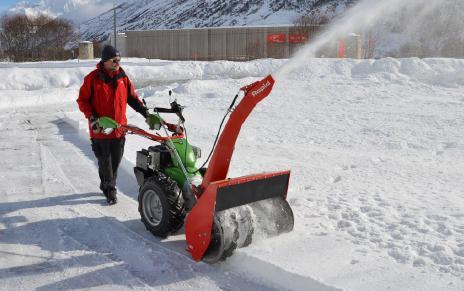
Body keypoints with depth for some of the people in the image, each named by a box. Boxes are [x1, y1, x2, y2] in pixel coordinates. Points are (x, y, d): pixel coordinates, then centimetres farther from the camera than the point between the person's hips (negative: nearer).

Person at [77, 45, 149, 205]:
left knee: (116, 160, 10)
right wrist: (92, 118, -13)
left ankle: (107, 185, 29)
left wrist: (144, 111, 1)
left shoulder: (122, 77, 6)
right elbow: (82, 100, -2)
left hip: (119, 128, 4)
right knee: (105, 161, 3)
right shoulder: (93, 78, -6)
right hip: (100, 129, -4)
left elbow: (132, 97, 12)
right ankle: (110, 190, 16)